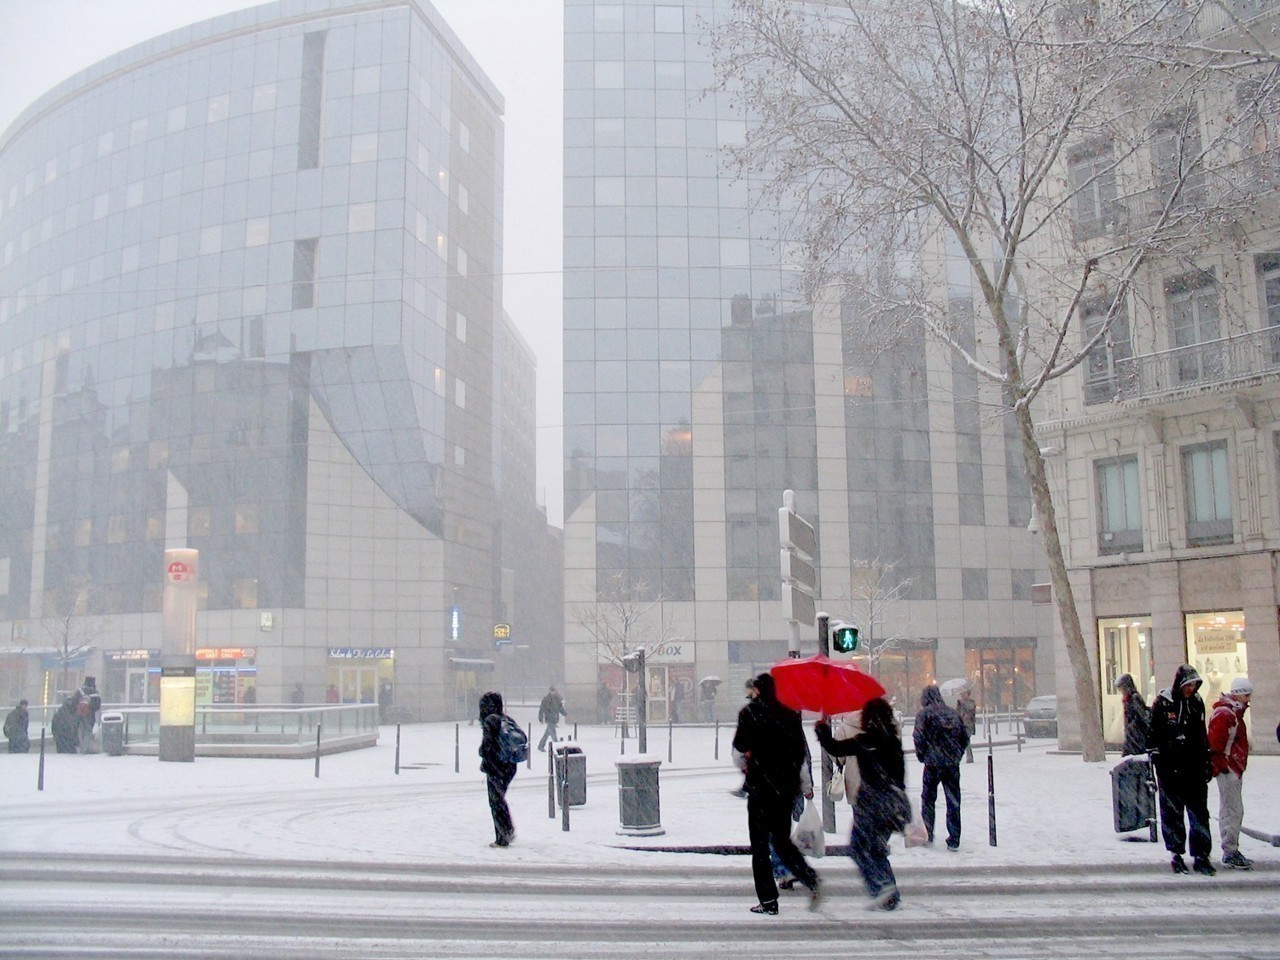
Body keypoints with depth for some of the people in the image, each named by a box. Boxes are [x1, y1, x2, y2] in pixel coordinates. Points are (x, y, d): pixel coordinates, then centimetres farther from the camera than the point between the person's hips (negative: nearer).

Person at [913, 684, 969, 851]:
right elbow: (965, 737, 10)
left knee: (928, 799, 13)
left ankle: (927, 836, 15)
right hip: (953, 765, 3)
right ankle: (954, 840, 6)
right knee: (953, 801, 7)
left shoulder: (924, 714, -6)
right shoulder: (953, 713, 8)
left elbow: (919, 738, -13)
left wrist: (921, 756, 2)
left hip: (933, 763, -3)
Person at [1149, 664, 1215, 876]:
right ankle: (1176, 854, 13)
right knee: (1172, 811, 4)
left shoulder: (1197, 702, 9)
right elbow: (1152, 732, -5)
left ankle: (1201, 856, 9)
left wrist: (1207, 761, 17)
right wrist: (1156, 757, -10)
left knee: (1199, 811, 4)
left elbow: (1202, 734, 18)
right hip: (1170, 766, -4)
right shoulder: (1163, 702, -7)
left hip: (1194, 766, 4)